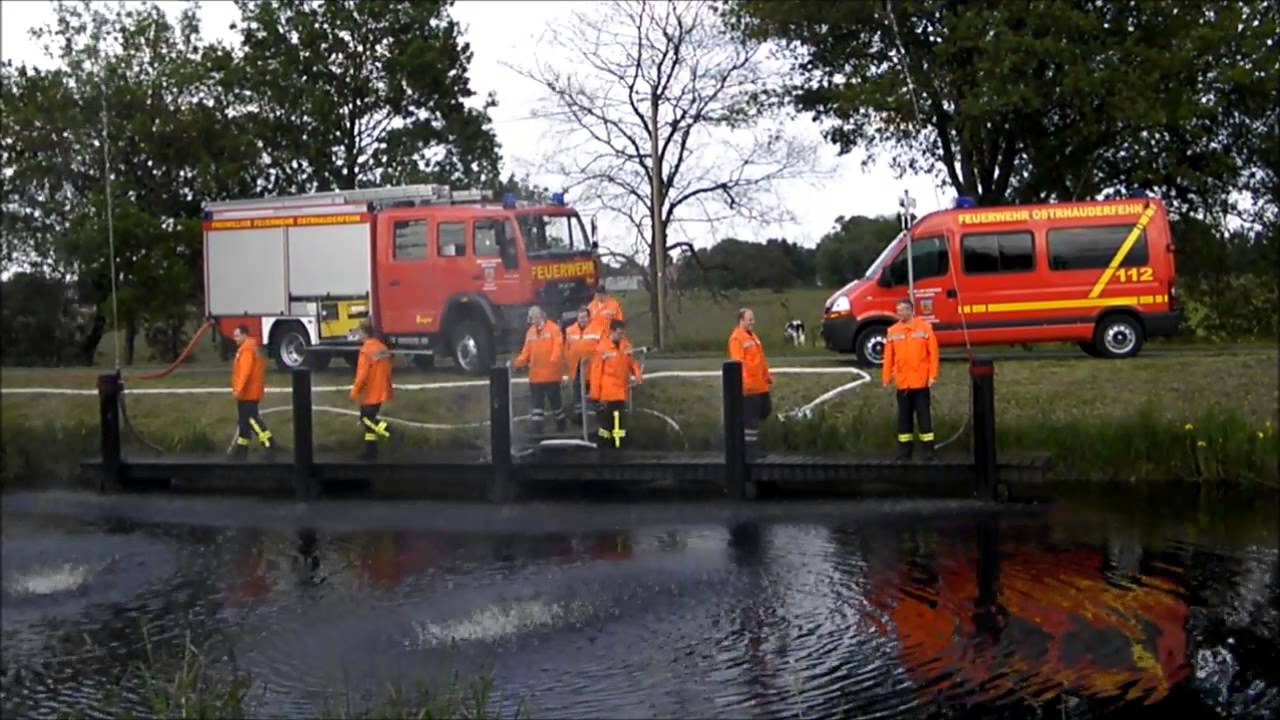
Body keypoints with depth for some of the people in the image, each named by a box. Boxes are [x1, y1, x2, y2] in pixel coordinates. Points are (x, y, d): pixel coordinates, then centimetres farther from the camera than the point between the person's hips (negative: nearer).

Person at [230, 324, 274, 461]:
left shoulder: (247, 350, -16)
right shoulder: (249, 348, 18)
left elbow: (245, 371, -26)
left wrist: (239, 389, -28)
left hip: (248, 393, -11)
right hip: (248, 393, 11)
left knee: (251, 419, -11)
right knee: (245, 421, 13)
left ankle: (269, 445, -13)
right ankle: (242, 450, 19)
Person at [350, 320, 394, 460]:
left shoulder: (366, 349, -18)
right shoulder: (382, 347, 8)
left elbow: (362, 373, -20)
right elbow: (386, 370, 14)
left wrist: (355, 391, -12)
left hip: (370, 392, -9)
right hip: (381, 391, 9)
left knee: (367, 418, 0)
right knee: (369, 418, 14)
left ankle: (391, 433, -15)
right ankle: (370, 451, 17)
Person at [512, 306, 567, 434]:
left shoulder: (553, 328, -7)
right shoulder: (530, 332, 11)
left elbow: (558, 346, -18)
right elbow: (526, 351, 11)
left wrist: (554, 360, -35)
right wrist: (518, 362, -6)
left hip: (551, 374, -5)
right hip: (535, 375, 5)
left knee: (555, 402, 8)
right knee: (537, 404, 5)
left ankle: (561, 429, 26)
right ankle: (537, 431, 7)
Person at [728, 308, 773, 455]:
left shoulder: (753, 336, 17)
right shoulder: (736, 338, -14)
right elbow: (738, 362, -22)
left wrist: (767, 374, 23)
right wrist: (744, 382, -28)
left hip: (760, 385, 9)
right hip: (749, 387, -9)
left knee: (765, 410, 17)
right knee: (751, 418, -4)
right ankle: (751, 448, 4)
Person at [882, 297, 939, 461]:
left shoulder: (924, 327, -4)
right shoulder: (892, 331, 5)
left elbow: (933, 352, -5)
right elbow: (888, 356, 6)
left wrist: (933, 375, -10)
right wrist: (886, 377, 2)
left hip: (920, 381, -3)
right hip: (902, 382, 3)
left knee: (923, 415, 1)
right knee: (904, 416, 9)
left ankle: (928, 449, 6)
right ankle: (904, 450, 15)